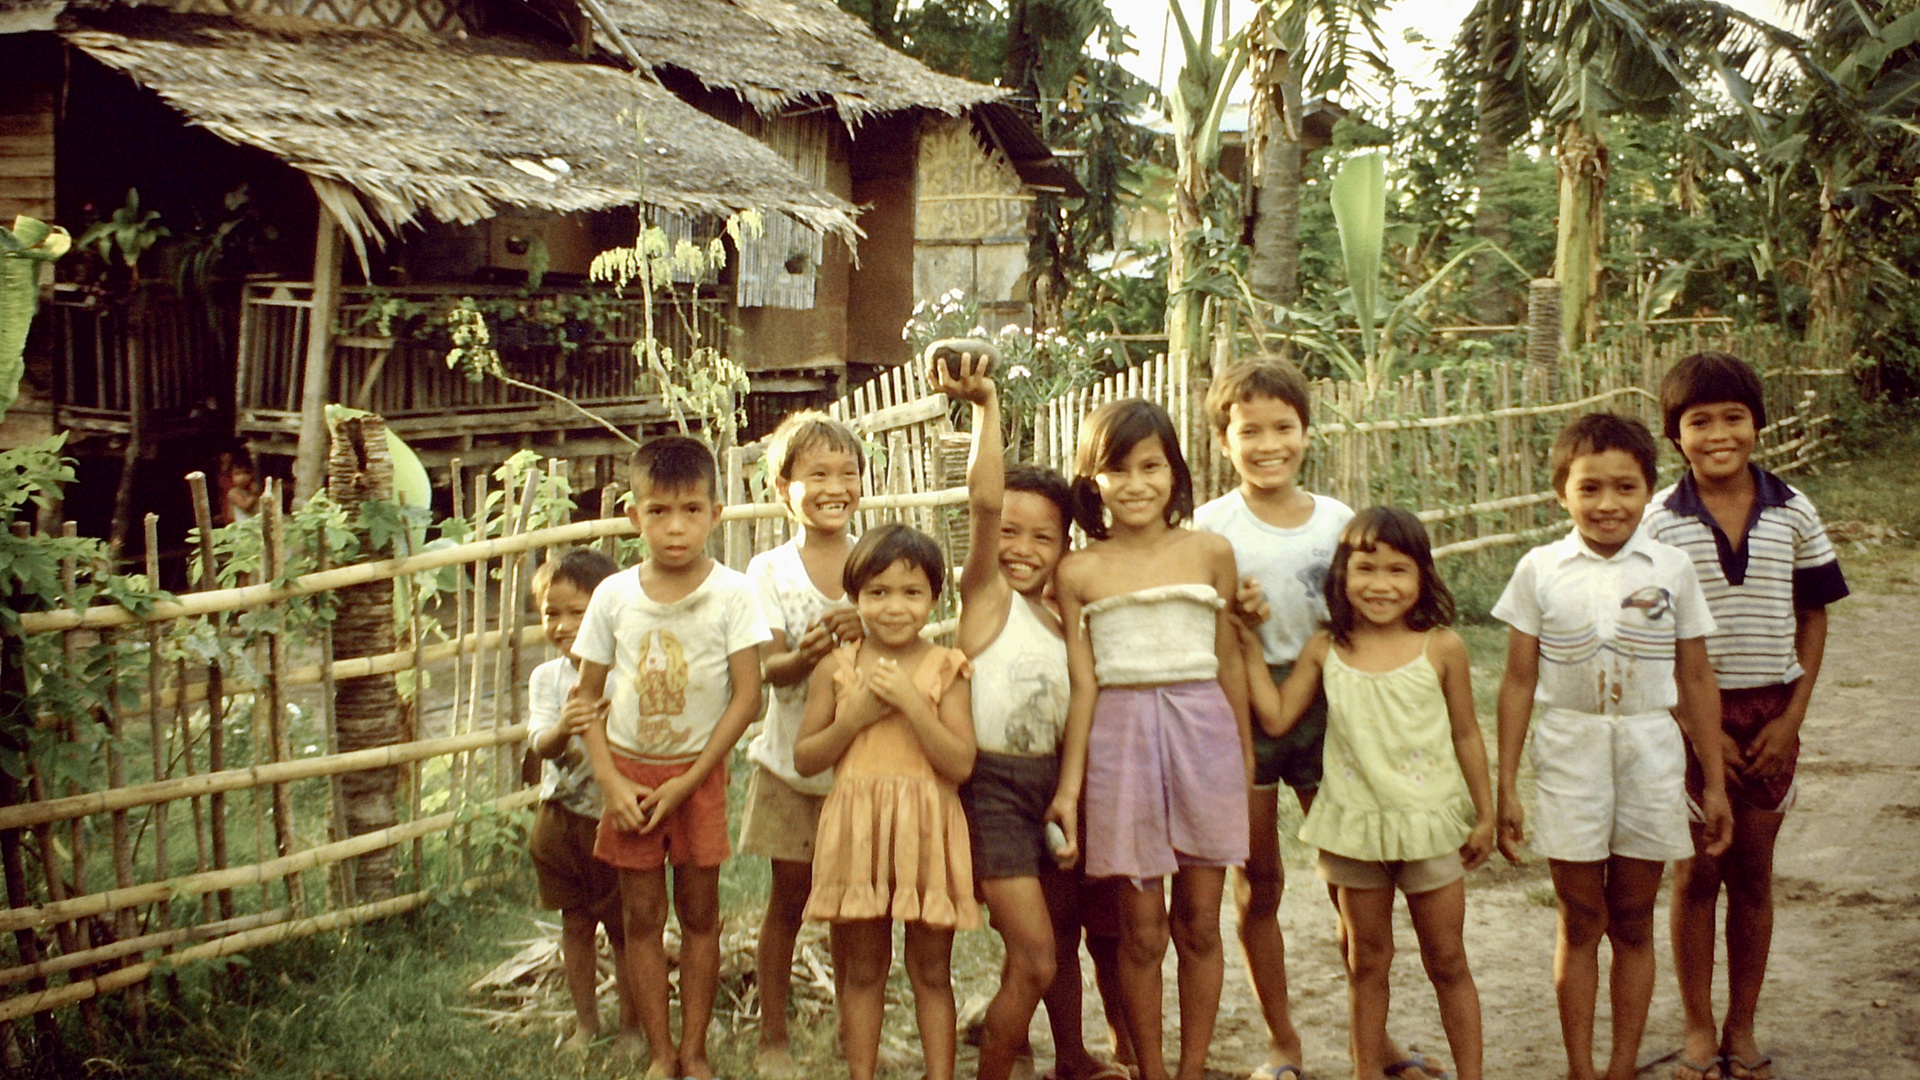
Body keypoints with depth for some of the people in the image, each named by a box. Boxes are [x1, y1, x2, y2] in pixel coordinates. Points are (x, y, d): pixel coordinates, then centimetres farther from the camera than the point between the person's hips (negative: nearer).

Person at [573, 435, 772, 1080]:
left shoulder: (730, 593, -11)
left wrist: (687, 782, -13)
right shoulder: (614, 596, -5)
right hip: (629, 770, 2)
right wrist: (610, 781, -9)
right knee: (642, 914, 6)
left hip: (698, 773, -1)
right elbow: (588, 695, 1)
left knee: (699, 911, 6)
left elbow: (746, 695, -11)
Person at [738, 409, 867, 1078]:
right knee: (789, 900, 7)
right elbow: (771, 669, -9)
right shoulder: (770, 571, -3)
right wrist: (807, 653, -32)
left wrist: (867, 630, -23)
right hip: (794, 759, -1)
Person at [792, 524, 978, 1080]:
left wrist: (910, 701, -17)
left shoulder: (945, 669, -2)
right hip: (857, 824, 1)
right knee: (862, 968, 10)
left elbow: (961, 763, -10)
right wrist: (853, 718, -11)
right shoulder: (836, 668, 3)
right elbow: (804, 759, 3)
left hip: (926, 829, -1)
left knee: (932, 971, 8)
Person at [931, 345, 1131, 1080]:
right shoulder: (985, 596, -9)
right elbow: (984, 500, -24)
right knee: (1033, 957, -12)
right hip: (994, 784, -7)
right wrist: (986, 406, -28)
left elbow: (1071, 713, 15)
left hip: (1053, 781, 7)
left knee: (1063, 937, 21)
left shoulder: (1061, 622, 9)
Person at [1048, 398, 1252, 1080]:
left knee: (1199, 924, 8)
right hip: (1121, 741, -1)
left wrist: (1245, 757, 12)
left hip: (1203, 732, 1)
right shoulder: (1080, 572, 0)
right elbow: (1083, 684, 1)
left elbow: (1228, 661, 9)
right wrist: (1069, 785, 0)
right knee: (1141, 931, 5)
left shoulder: (1210, 554, 3)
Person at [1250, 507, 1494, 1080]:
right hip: (1355, 824, 2)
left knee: (1447, 961, 8)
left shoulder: (1441, 647, -6)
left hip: (1429, 822, -1)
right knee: (1366, 961, 12)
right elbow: (1276, 717, -2)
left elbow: (1466, 734, 2)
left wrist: (1484, 814, 5)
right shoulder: (1324, 650, -2)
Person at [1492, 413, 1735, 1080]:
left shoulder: (1672, 569, 0)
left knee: (1632, 921, 9)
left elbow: (1696, 680, 5)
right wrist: (1505, 788, 0)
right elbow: (1519, 682, 1)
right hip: (1568, 755, -1)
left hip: (1650, 755, 1)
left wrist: (1714, 783, 7)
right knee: (1579, 920, 6)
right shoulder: (1541, 570, -2)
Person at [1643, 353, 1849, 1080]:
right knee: (1696, 873, 6)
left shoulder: (1792, 514, -2)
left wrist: (1791, 718, -4)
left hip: (1770, 715, 2)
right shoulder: (1660, 521, -7)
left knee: (1753, 875, 10)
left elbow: (1812, 619, 4)